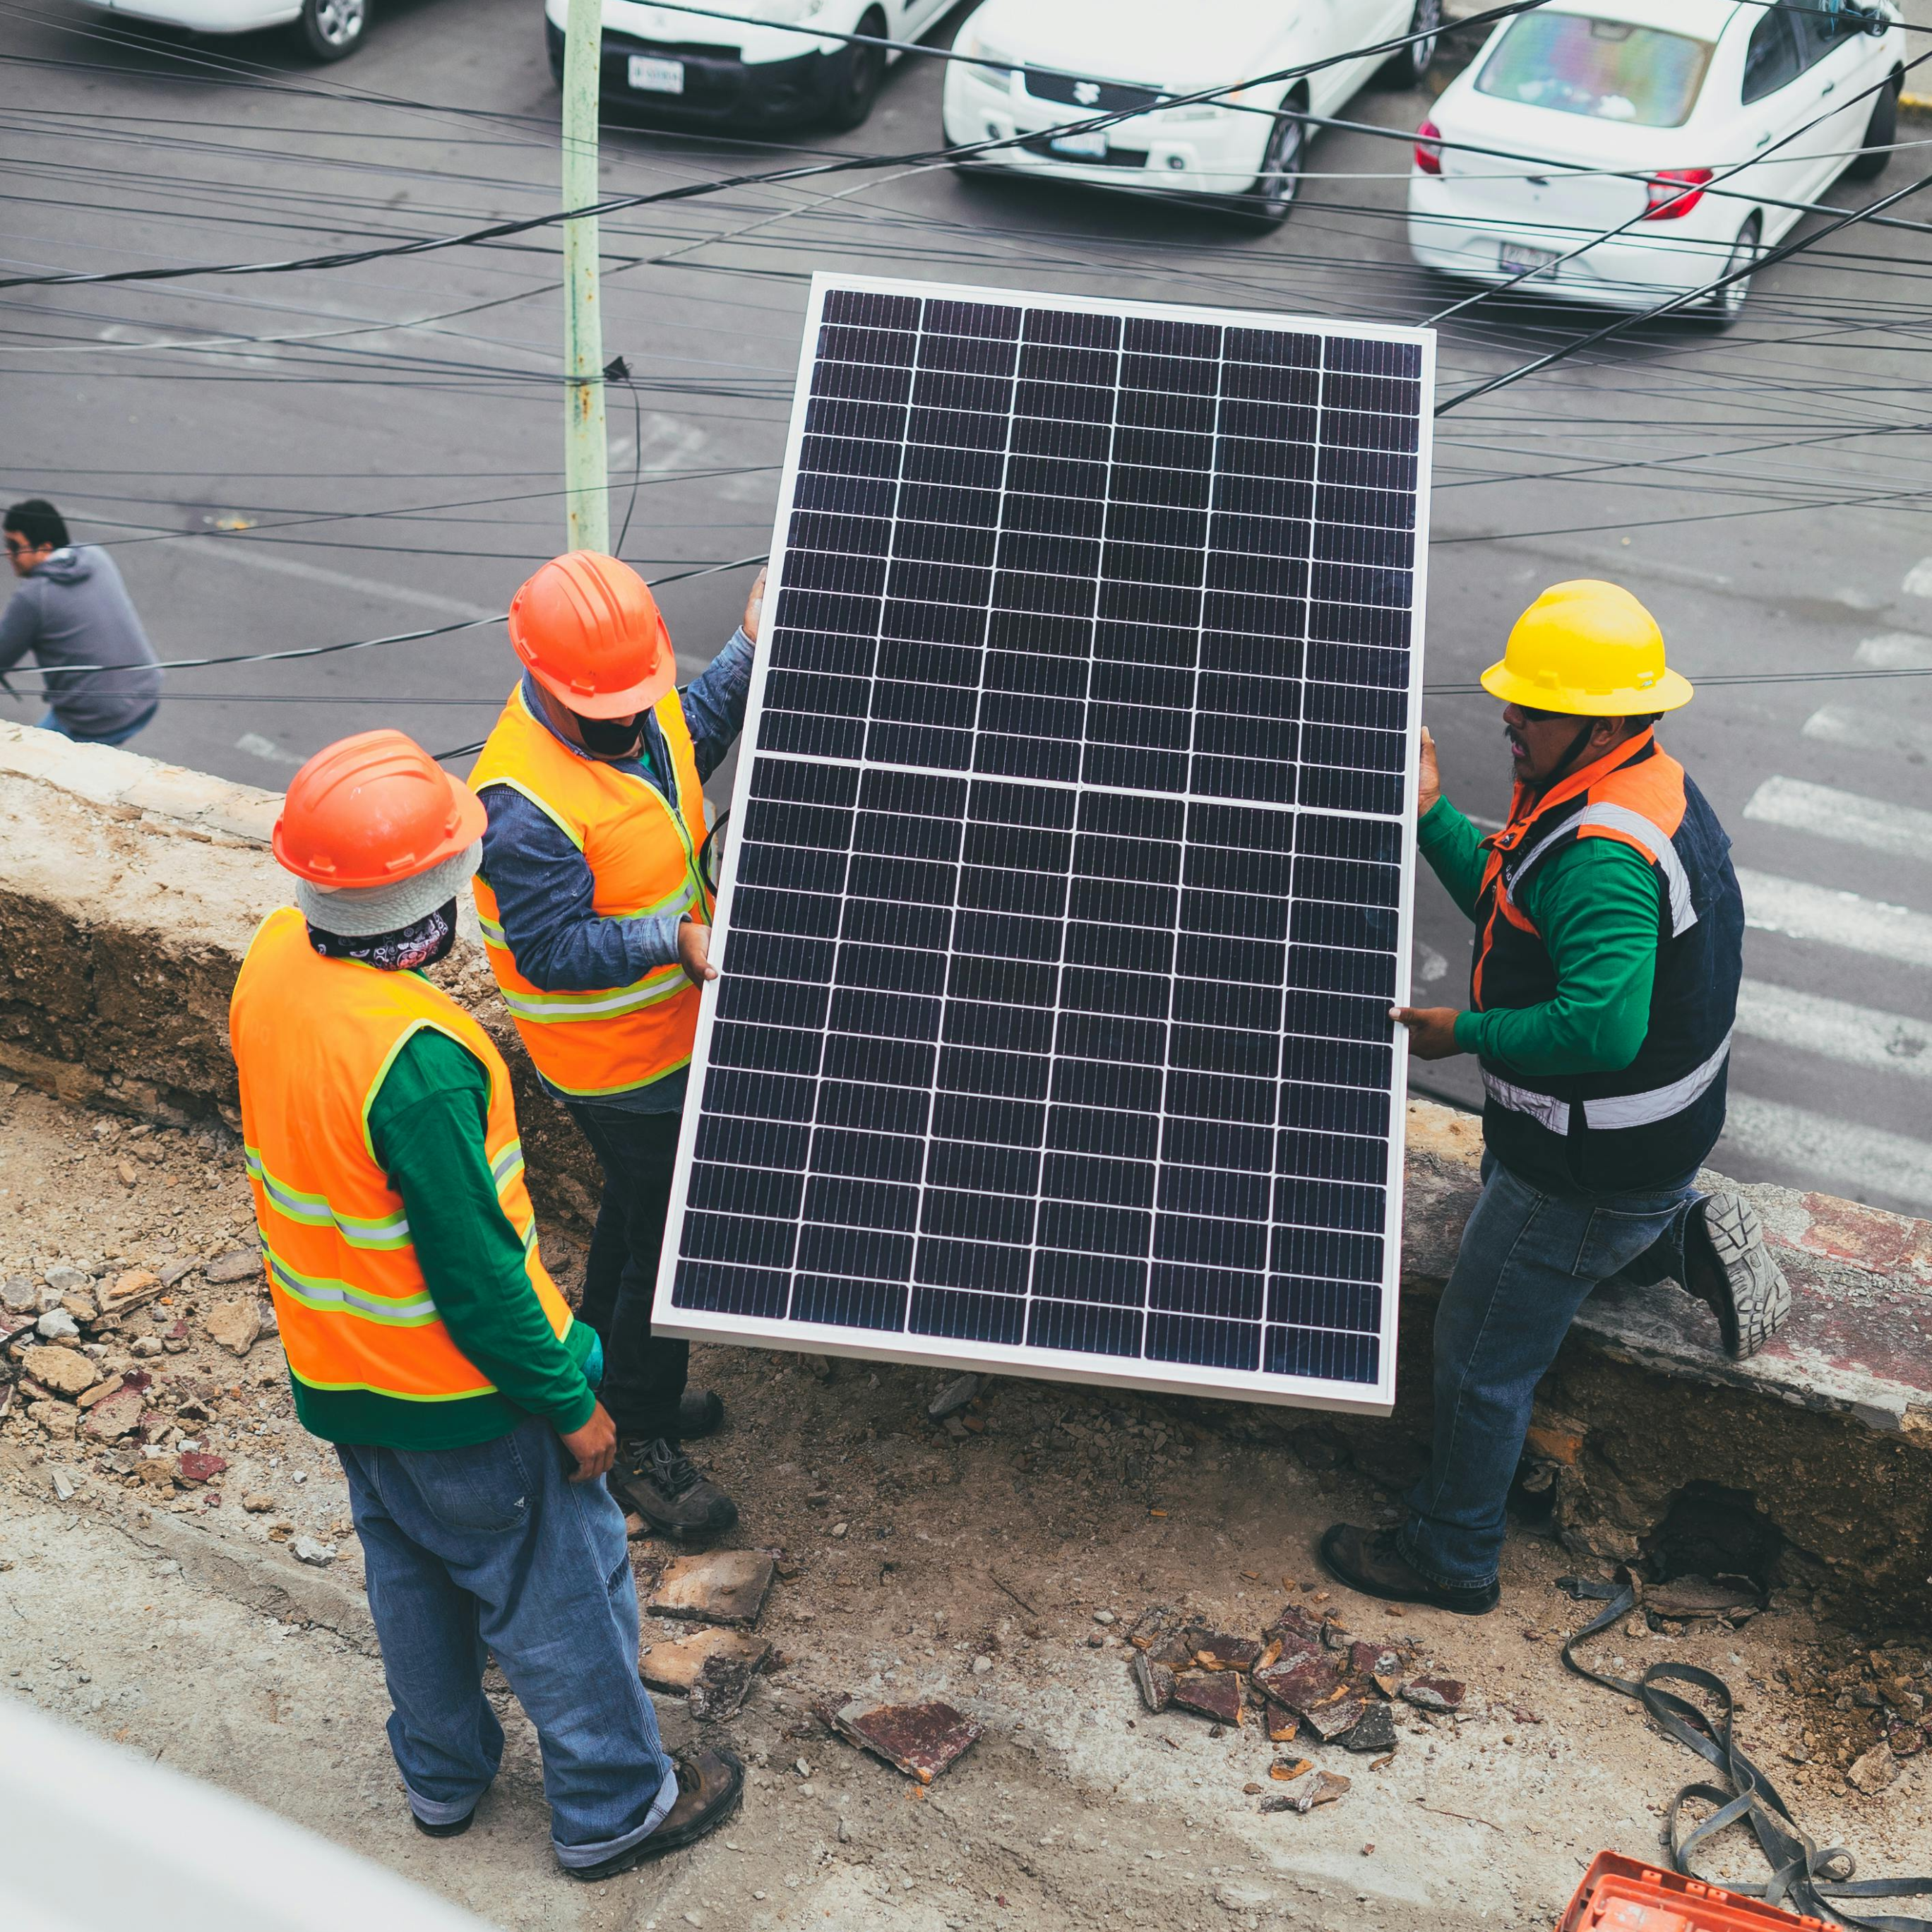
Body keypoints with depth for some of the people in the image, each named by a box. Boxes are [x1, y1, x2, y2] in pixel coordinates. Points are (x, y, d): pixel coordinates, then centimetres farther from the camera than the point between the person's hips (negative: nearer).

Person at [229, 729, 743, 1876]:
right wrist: (569, 1403, -15)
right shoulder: (415, 1061, -36)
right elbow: (474, 1274, -27)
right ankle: (614, 1809, 33)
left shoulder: (275, 961, -11)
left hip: (335, 1370, 8)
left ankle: (443, 1776, 48)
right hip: (457, 1393, -8)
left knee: (413, 1573, 27)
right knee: (558, 1592, 13)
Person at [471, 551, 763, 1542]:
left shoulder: (636, 706, -6)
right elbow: (552, 950, -28)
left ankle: (613, 1382, 46)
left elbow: (687, 740, 17)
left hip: (670, 1025, 9)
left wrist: (748, 650, 7)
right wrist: (676, 939, -33)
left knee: (639, 1213, 25)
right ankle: (638, 1445, 20)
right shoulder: (526, 804, -32)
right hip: (624, 1061, -9)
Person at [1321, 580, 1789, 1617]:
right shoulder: (1648, 783, 1)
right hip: (1655, 1133, 10)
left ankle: (1449, 1558, 23)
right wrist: (1433, 812, 1)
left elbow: (1602, 1026, -41)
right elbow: (1511, 901, 11)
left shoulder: (1603, 854, -33)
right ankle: (1690, 1237, 23)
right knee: (1512, 1236, 37)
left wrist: (1467, 1033, -28)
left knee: (1481, 1356, 6)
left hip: (1590, 1166, -10)